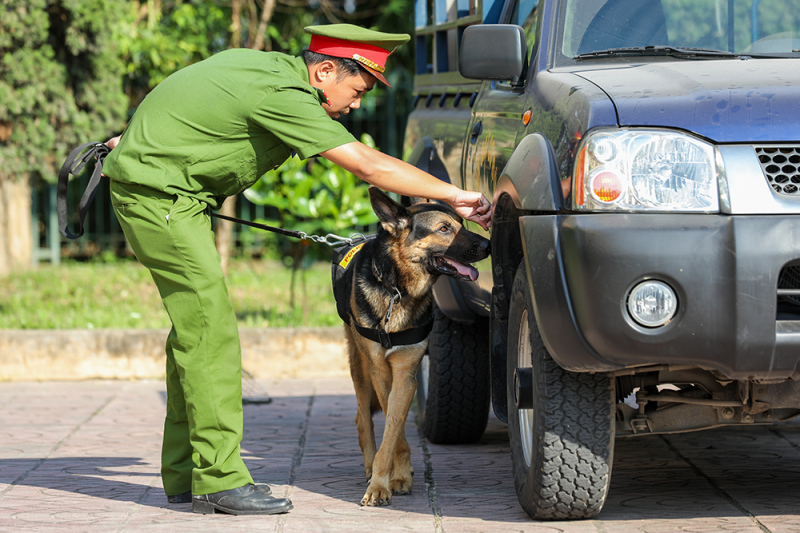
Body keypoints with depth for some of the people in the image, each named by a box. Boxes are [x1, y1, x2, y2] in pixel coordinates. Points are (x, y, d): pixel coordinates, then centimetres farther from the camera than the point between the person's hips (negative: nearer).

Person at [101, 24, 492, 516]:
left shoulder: (270, 67, 8)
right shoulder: (284, 95, -22)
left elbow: (189, 103, 22)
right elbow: (369, 166, -25)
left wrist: (142, 139, 35)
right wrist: (455, 196, -21)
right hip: (158, 193, -11)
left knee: (194, 328, 10)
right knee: (209, 329, -13)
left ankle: (185, 475, 13)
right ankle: (219, 480, -13)